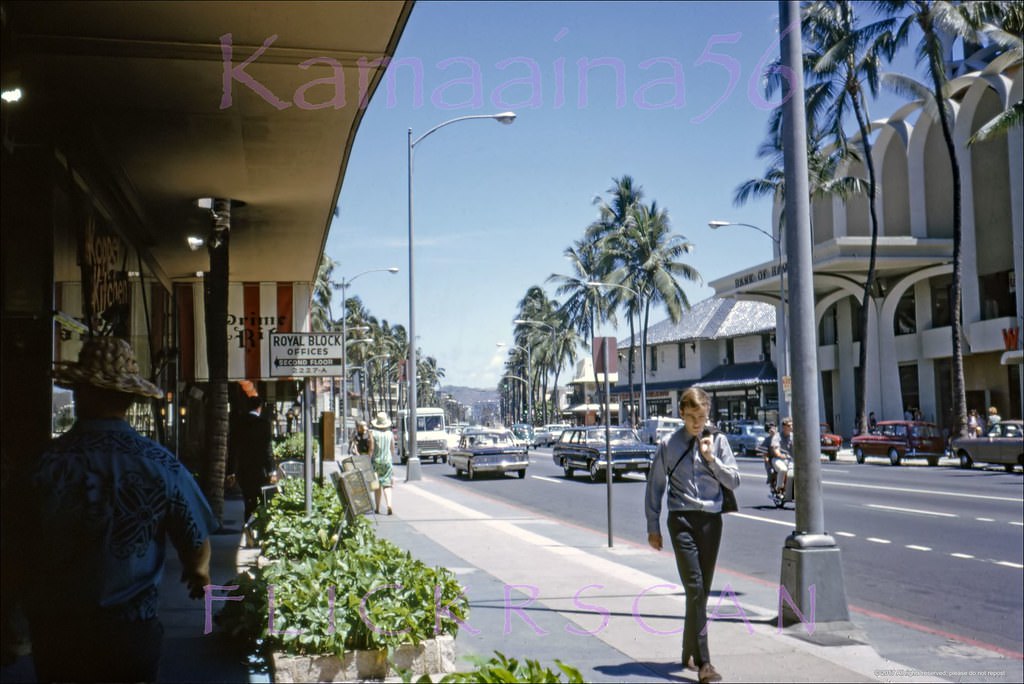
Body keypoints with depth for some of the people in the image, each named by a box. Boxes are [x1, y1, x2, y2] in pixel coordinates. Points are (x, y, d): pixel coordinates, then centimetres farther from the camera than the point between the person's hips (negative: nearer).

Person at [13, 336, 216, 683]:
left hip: (56, 632, 1)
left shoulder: (45, 464, -11)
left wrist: (38, 628, 15)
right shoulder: (162, 465, -13)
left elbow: (26, 560, -3)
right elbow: (196, 546, -5)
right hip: (131, 631, -1)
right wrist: (199, 573, 19)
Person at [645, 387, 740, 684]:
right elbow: (655, 485, 7)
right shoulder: (668, 445, 1)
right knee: (694, 588, -12)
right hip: (682, 518, -3)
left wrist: (711, 458, -9)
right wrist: (653, 526, 7)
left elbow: (733, 481, 5)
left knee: (703, 589, 10)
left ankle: (689, 652, 26)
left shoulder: (718, 441, 6)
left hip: (711, 519, 3)